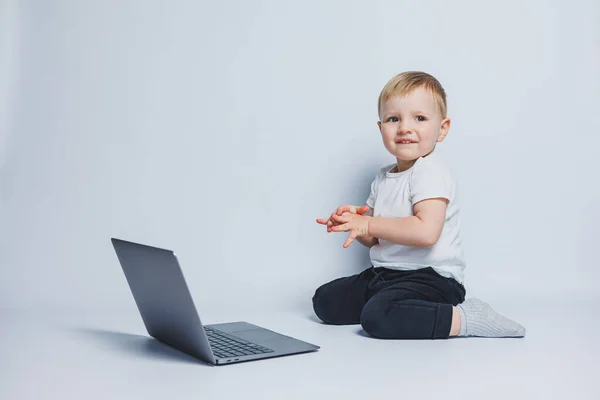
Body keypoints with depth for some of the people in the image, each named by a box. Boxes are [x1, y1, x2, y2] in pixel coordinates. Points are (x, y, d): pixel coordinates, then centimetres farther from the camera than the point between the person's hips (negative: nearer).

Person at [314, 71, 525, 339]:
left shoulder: (431, 172, -14)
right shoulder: (383, 178, 12)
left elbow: (426, 232, -29)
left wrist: (368, 224, -21)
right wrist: (353, 220, -6)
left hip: (429, 277, -9)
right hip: (385, 274, 9)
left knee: (378, 317, -32)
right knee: (324, 301, 7)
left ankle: (464, 318, -19)